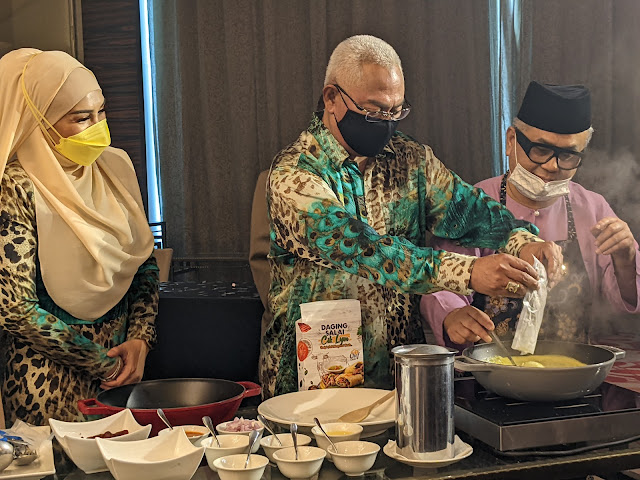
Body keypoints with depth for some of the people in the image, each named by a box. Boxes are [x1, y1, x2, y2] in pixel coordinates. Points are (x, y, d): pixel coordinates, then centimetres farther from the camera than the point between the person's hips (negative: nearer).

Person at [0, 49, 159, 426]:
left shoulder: (116, 165, 2)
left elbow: (145, 264, 10)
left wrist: (140, 338, -4)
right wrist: (100, 362, -11)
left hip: (122, 365, 5)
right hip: (53, 379, -5)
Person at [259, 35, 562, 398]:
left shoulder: (411, 159, 10)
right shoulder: (294, 174, -13)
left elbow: (466, 208, 1)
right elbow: (358, 247, -25)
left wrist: (522, 241, -21)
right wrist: (467, 272, -34)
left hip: (401, 365, 5)